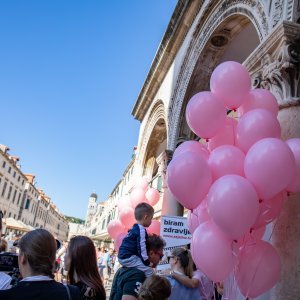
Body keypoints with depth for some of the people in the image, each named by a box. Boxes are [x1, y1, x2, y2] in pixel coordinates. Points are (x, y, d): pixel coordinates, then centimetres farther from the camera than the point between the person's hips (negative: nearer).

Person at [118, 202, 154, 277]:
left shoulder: (134, 229, 18)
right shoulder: (141, 230, -14)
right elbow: (141, 247, -18)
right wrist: (147, 262, -11)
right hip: (128, 257, -10)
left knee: (147, 266, 24)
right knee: (149, 271, -14)